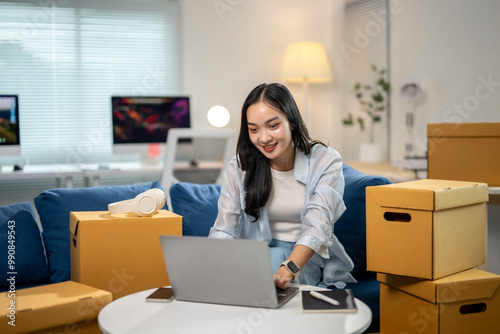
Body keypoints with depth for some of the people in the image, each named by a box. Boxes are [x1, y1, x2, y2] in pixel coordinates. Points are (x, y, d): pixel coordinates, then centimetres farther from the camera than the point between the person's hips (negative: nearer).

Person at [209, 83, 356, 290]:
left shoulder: (326, 162, -8)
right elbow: (223, 231, -9)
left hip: (310, 261, -2)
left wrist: (289, 268, -41)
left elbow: (317, 226, -21)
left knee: (276, 257, -34)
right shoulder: (239, 169, -2)